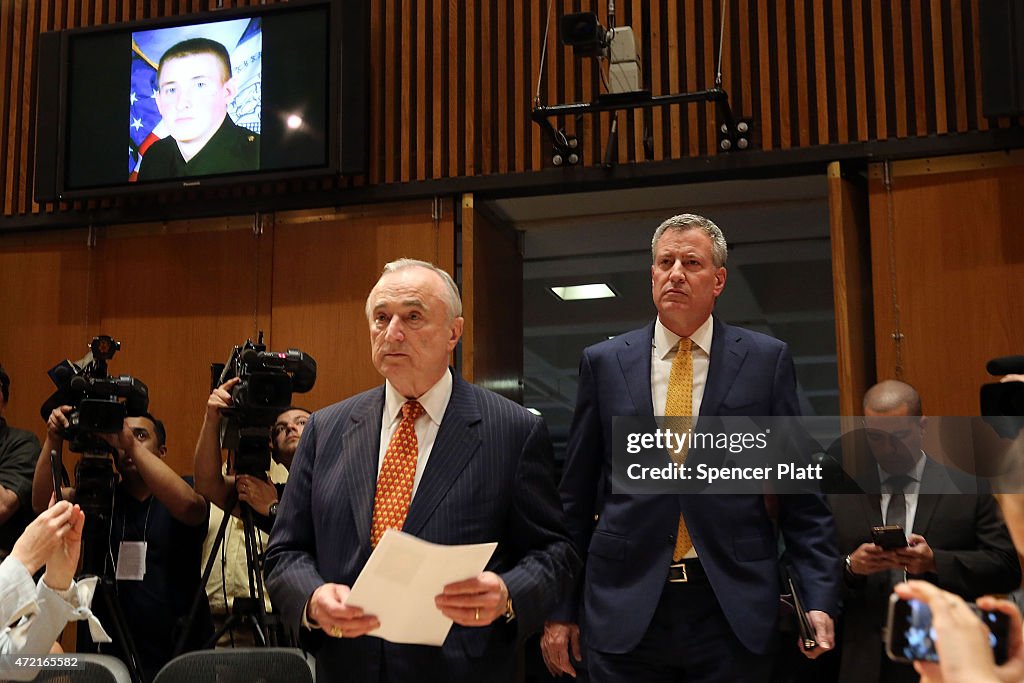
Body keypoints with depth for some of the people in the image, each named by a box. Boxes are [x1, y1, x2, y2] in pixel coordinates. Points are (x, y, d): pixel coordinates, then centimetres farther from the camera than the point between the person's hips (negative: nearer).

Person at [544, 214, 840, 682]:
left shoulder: (767, 360, 3)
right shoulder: (603, 362, 5)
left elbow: (800, 492, 3)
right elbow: (575, 498, 6)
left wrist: (819, 599, -6)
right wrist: (561, 609, 5)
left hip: (735, 607, 0)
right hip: (624, 608, 1)